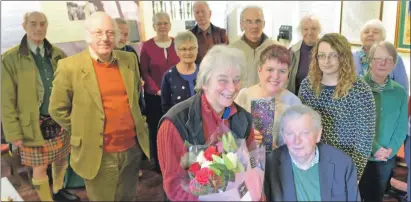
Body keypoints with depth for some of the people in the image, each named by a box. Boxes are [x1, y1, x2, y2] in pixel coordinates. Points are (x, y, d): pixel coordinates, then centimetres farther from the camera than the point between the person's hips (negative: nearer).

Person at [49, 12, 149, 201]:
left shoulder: (129, 59, 2)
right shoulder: (70, 66, -12)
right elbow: (57, 109, -3)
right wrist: (84, 130, 0)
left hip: (132, 148, 4)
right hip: (99, 155, -4)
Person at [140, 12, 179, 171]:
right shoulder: (147, 46, -2)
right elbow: (144, 72, -1)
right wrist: (157, 90, -10)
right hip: (154, 96, -1)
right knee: (156, 130, 7)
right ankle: (159, 164, 22)